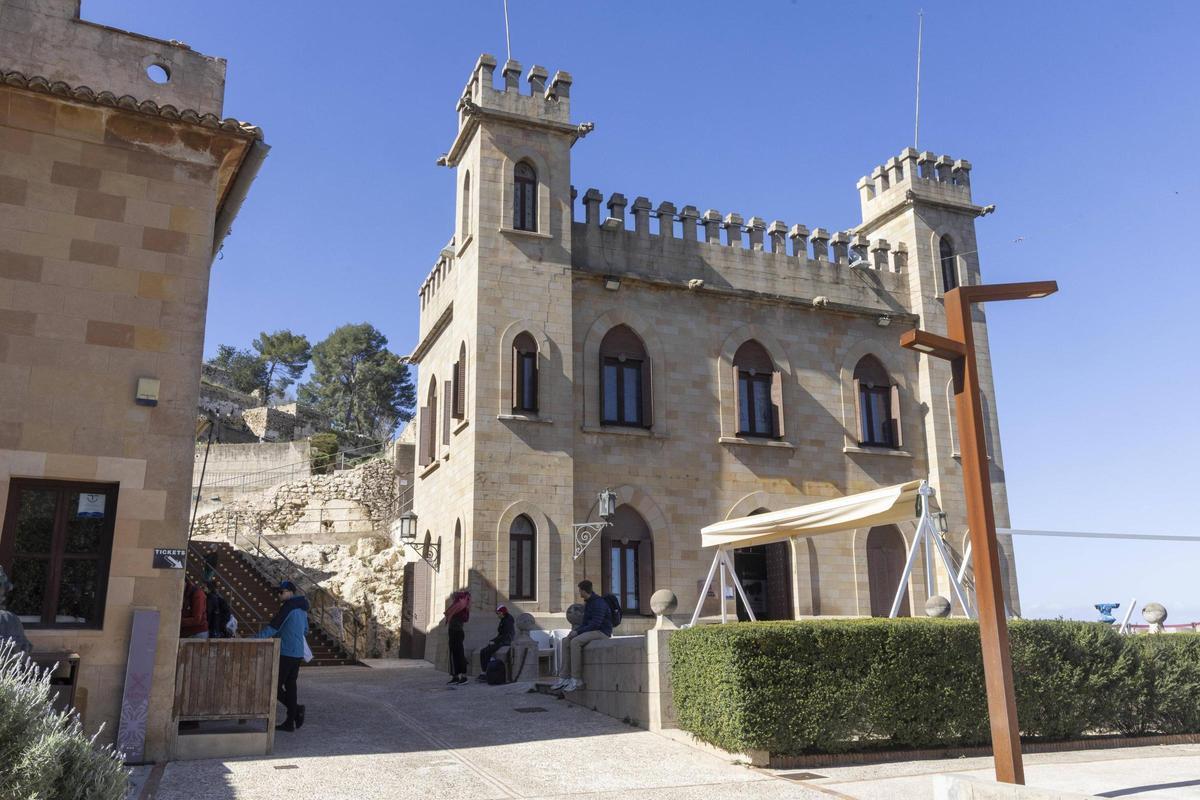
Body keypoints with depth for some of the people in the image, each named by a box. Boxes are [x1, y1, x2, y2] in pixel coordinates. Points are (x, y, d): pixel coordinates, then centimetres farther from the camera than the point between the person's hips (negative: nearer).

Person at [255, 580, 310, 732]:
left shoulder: (288, 606, -13)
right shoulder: (302, 609, 14)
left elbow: (273, 627, -19)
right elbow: (305, 630, 22)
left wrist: (255, 639, -19)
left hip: (285, 653, -9)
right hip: (298, 653, 9)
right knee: (290, 685, 12)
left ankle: (296, 709, -12)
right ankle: (290, 722, 13)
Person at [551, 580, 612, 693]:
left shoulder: (599, 603, -18)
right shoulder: (588, 603, 15)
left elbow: (595, 624, -24)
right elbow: (585, 623, 16)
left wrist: (577, 632, -19)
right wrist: (575, 630, -4)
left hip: (601, 632, -10)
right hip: (592, 632, 10)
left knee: (575, 642, -30)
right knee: (566, 642, -6)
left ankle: (576, 679, -24)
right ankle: (564, 679, -10)